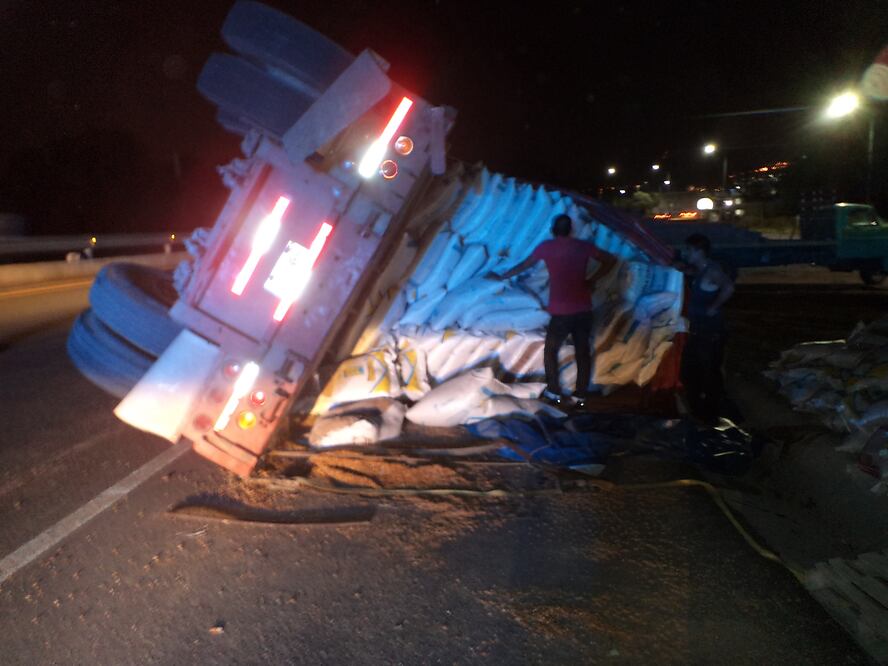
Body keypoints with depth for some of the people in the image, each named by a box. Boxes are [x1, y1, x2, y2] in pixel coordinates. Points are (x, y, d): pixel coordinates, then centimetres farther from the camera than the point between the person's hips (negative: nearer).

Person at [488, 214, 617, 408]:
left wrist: (501, 277, 26)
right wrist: (592, 280, 10)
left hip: (561, 312, -2)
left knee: (550, 351, 15)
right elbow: (610, 260, 10)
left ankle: (554, 393, 16)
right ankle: (580, 396, 14)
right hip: (584, 310, 3)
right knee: (583, 352, 12)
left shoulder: (546, 247, 2)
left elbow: (524, 266, 12)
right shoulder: (583, 246, 7)